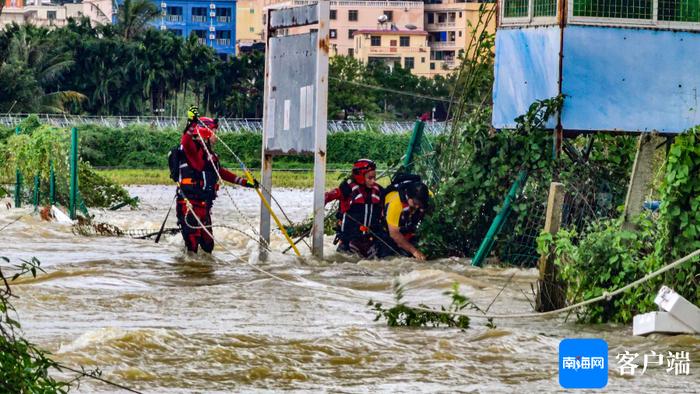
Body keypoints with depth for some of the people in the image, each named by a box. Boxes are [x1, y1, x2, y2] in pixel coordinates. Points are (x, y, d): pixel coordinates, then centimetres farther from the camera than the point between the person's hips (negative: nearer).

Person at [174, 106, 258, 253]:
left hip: (204, 205, 9)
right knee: (193, 241, -13)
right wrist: (191, 125, -45)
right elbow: (185, 142, -31)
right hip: (190, 204, -9)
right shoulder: (194, 149, -8)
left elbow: (221, 172, 30)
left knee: (207, 244, 12)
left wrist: (243, 181, 32)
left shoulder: (209, 154, 20)